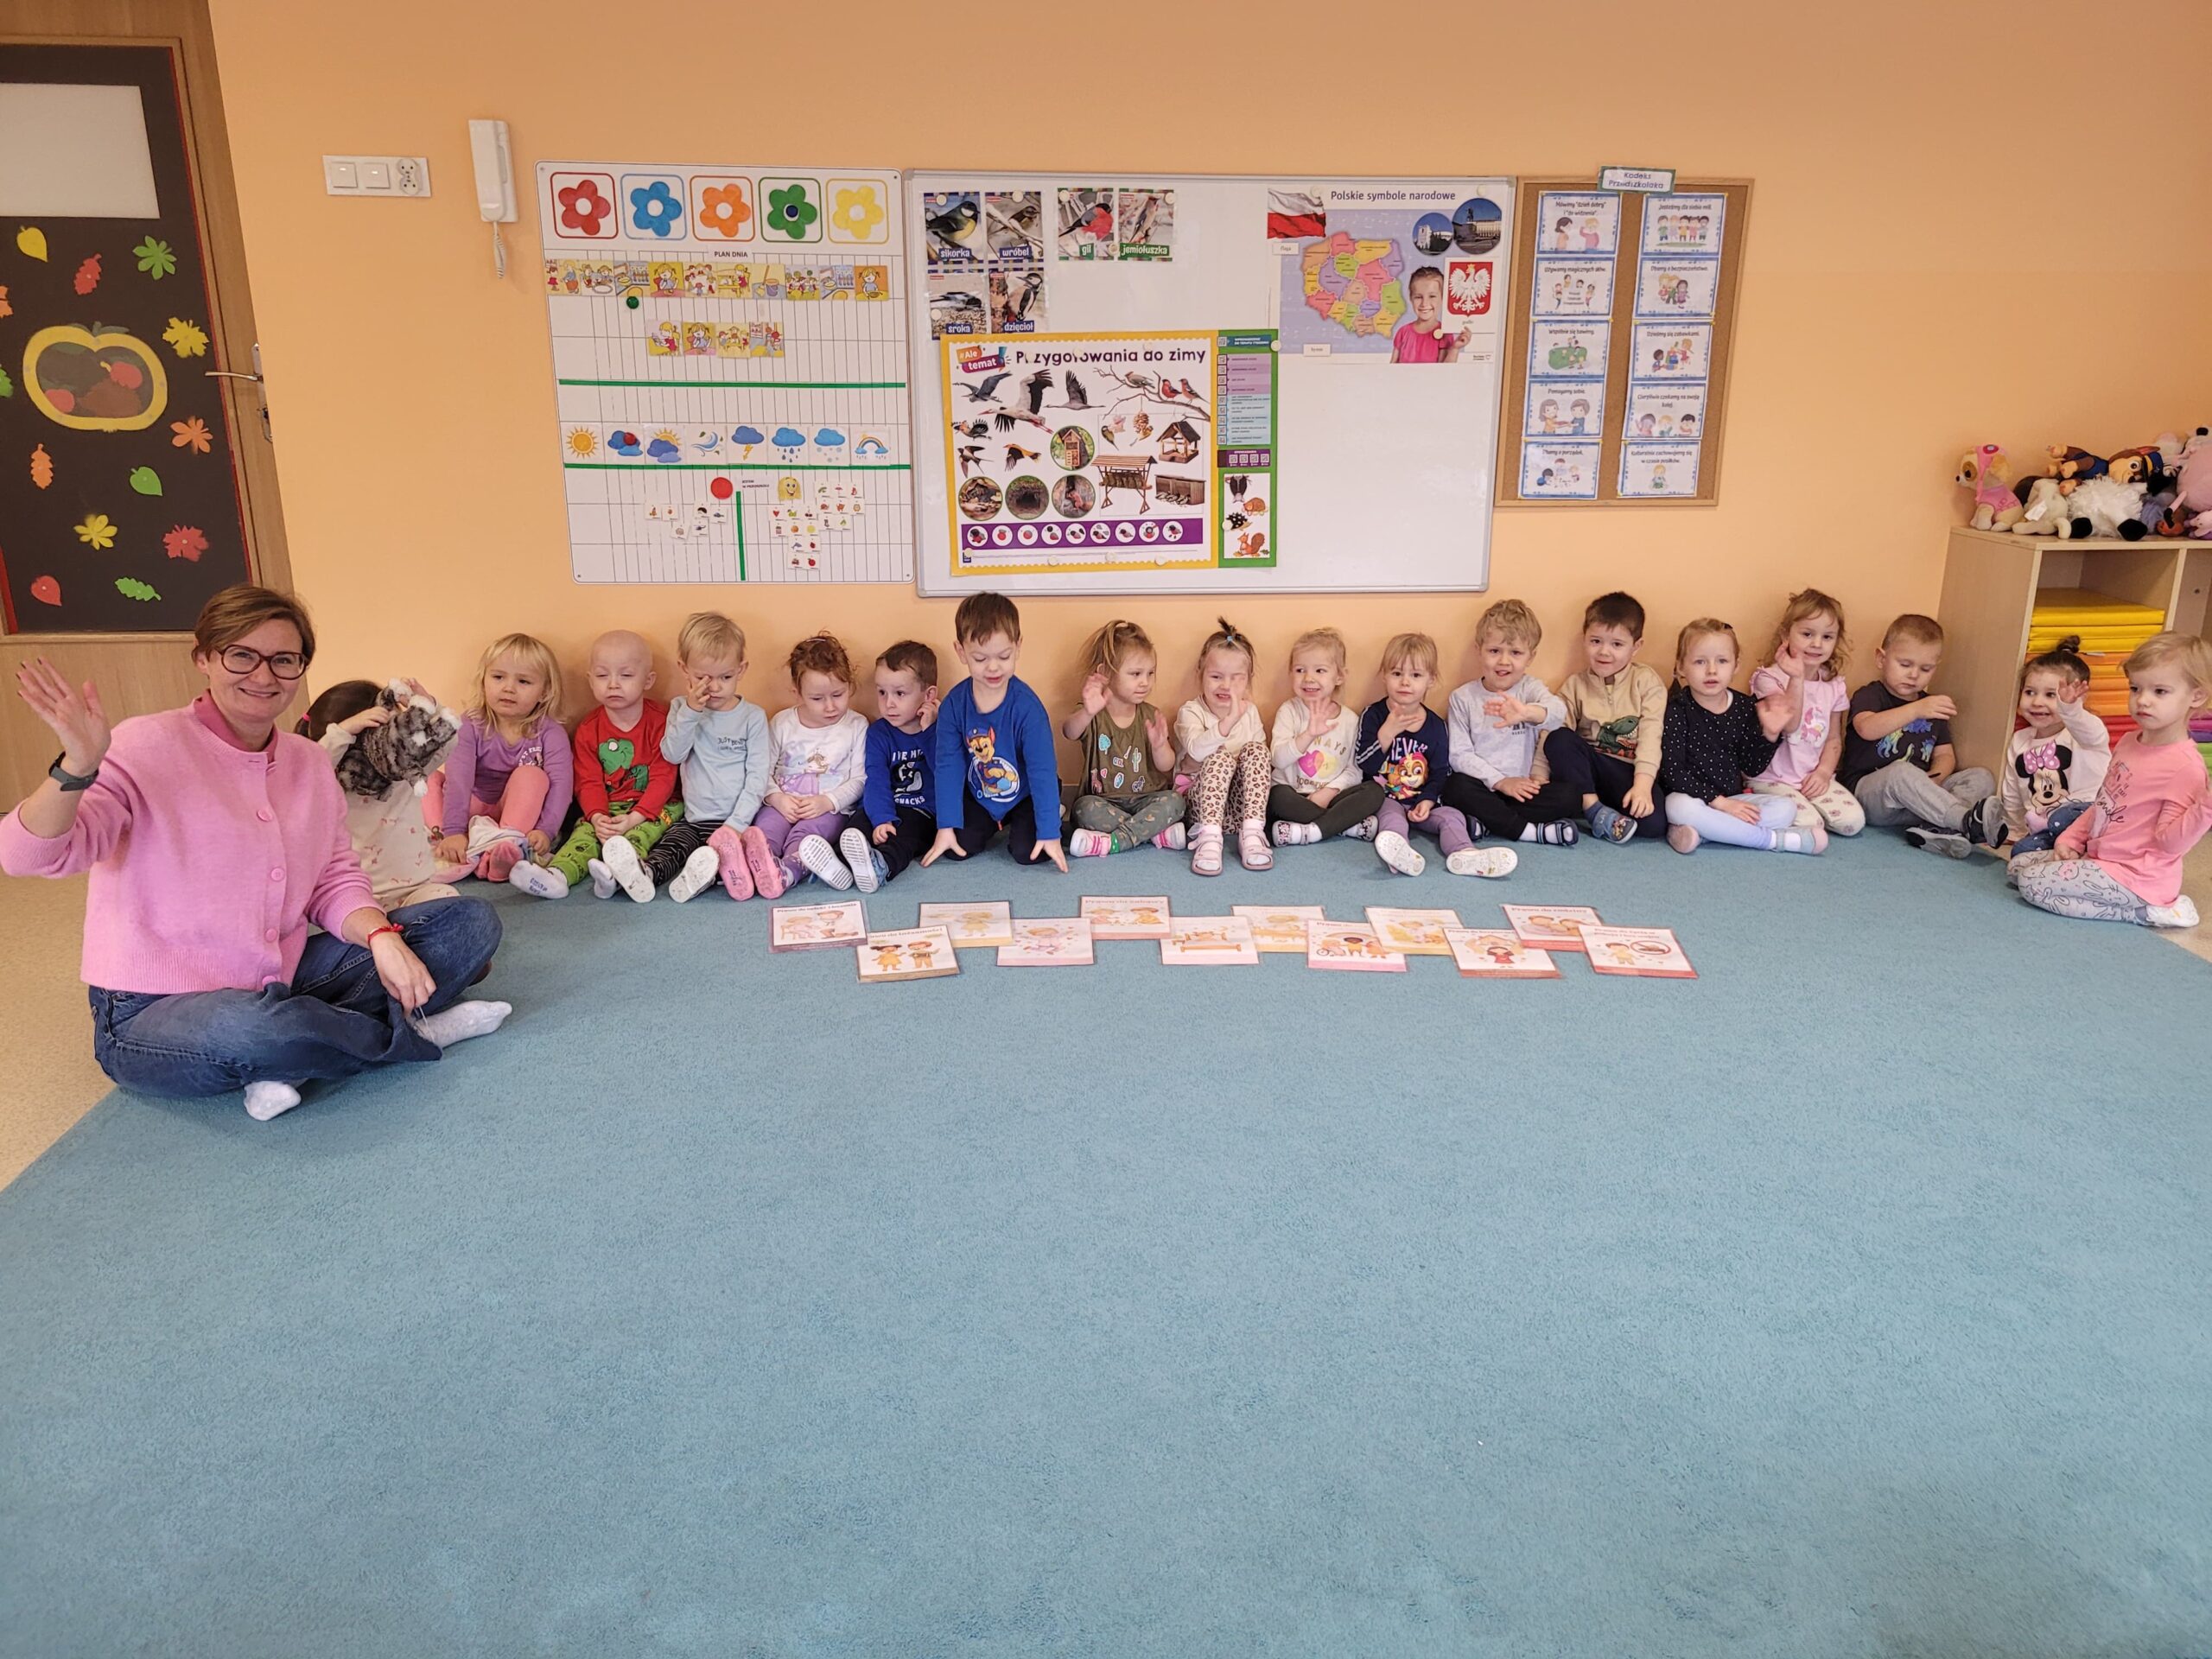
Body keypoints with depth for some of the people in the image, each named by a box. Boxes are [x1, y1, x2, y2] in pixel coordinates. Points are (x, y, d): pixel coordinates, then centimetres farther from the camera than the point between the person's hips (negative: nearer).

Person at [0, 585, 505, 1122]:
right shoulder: (148, 746, -12)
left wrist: (382, 935, -13)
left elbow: (336, 882, 8)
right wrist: (76, 770, -41)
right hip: (153, 1013, -6)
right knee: (251, 1030, -42)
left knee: (471, 922, -3)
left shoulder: (309, 761, 6)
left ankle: (288, 1066, -16)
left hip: (283, 982, 7)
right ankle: (415, 1031, -11)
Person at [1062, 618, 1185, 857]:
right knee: (1086, 809, -33)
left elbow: (1165, 767, -1)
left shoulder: (1149, 716, 4)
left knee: (1173, 801, -25)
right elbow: (1069, 731, -31)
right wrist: (1087, 713, -54)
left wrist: (1159, 745, -26)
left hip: (1143, 799, 3)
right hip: (1102, 800, -2)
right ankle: (1156, 833, -25)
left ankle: (1113, 842, -28)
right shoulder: (1091, 714, -6)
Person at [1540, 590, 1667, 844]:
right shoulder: (1575, 685, 4)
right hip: (1590, 770, 2)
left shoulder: (1647, 681, -1)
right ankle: (1593, 808, -25)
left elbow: (1651, 736, -10)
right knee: (1558, 739, -28)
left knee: (1653, 823, -31)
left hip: (1632, 772, -2)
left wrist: (1642, 785, -23)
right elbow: (1552, 730, -6)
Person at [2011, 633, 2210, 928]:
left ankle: (2143, 912, -9)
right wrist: (2070, 840, 8)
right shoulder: (2129, 743, 9)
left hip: (2137, 876, -9)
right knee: (2018, 865, 9)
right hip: (2097, 857, 9)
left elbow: (2169, 843, -20)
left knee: (2034, 883, -20)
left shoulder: (2186, 767, -19)